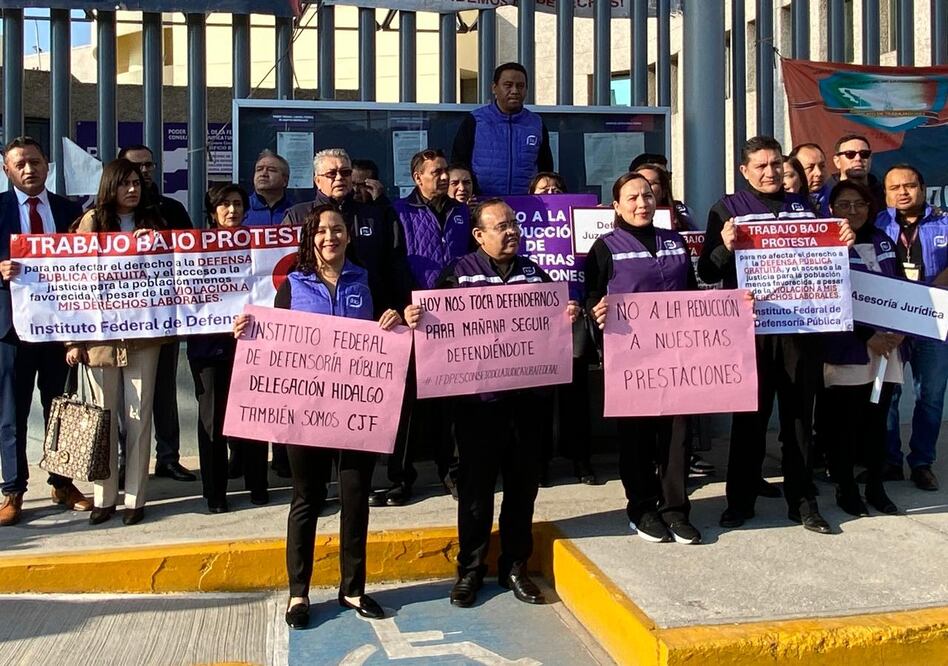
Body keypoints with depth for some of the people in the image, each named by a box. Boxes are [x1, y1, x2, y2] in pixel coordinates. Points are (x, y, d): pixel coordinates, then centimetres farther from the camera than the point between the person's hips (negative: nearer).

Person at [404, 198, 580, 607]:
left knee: (523, 484, 11)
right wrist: (412, 317, -23)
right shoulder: (459, 273, 1)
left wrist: (569, 316, -4)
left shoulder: (533, 271, 13)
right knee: (476, 486, 4)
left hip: (527, 396, 4)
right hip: (478, 398, -3)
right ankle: (470, 568, 19)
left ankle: (515, 566, 25)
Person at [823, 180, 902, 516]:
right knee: (844, 422, 1)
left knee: (877, 419, 10)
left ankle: (875, 486, 20)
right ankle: (845, 488, 13)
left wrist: (900, 330, -2)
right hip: (846, 350, -5)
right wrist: (867, 338, -14)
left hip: (886, 347, 5)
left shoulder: (883, 242, 12)